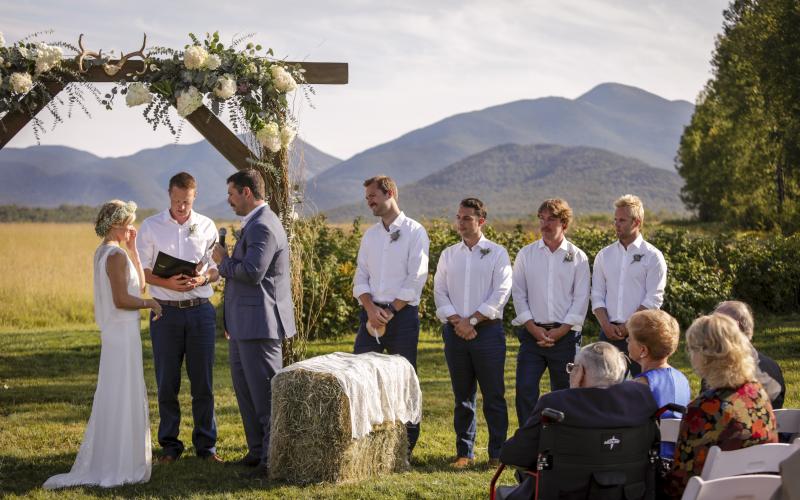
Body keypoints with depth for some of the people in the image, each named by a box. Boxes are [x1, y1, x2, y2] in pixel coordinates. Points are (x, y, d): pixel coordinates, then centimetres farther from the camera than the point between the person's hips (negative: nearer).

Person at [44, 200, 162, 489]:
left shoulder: (103, 253, 13)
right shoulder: (117, 256, -16)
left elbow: (138, 284, 16)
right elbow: (122, 300, -23)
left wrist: (132, 248, 12)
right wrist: (151, 303, -8)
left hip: (115, 333, 10)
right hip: (123, 333, -10)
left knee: (115, 398, 15)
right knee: (122, 398, -3)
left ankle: (105, 462, 21)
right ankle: (118, 466, 2)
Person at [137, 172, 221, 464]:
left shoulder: (207, 226, 6)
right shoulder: (151, 227, 1)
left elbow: (217, 269, 9)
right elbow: (141, 270, 0)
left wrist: (203, 279, -13)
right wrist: (167, 283, -17)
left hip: (201, 311, 1)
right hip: (166, 311, -1)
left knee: (203, 381, 3)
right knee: (167, 382, 4)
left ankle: (206, 444, 12)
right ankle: (170, 445, 13)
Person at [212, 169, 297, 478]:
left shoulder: (263, 227, -17)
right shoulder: (255, 224, 17)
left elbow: (251, 272, -27)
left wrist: (223, 261, -8)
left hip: (260, 324, -11)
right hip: (245, 325, 11)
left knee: (265, 393, -6)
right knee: (245, 388, 17)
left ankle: (273, 460, 0)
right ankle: (257, 450, 26)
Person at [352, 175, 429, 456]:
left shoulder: (414, 232, -3)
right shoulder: (370, 235, 14)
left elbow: (416, 279, -9)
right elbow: (361, 277, 10)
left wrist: (390, 312, -13)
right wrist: (371, 309, -7)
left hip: (403, 314, -5)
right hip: (371, 313, 5)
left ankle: (407, 444, 9)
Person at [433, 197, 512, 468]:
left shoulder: (497, 253, 2)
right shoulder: (448, 255, 13)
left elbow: (501, 294, -6)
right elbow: (440, 293, 7)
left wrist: (472, 320, -13)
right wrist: (457, 322, -9)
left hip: (488, 331, -3)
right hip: (455, 333, 3)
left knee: (494, 395, -2)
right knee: (462, 396, 8)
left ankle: (497, 453, 4)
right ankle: (464, 453, 13)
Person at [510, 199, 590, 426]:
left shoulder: (577, 257, 4)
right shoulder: (526, 254, 8)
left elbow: (581, 299, 0)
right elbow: (519, 294, 5)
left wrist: (560, 331, -9)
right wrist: (533, 328, -7)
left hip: (565, 336, -1)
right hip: (532, 334, 1)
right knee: (525, 390, -9)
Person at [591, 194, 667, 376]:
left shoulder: (652, 256, 0)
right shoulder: (604, 255, 13)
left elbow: (653, 300, -6)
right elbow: (597, 296, 10)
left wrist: (627, 326, -12)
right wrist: (606, 325, -6)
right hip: (609, 333, 4)